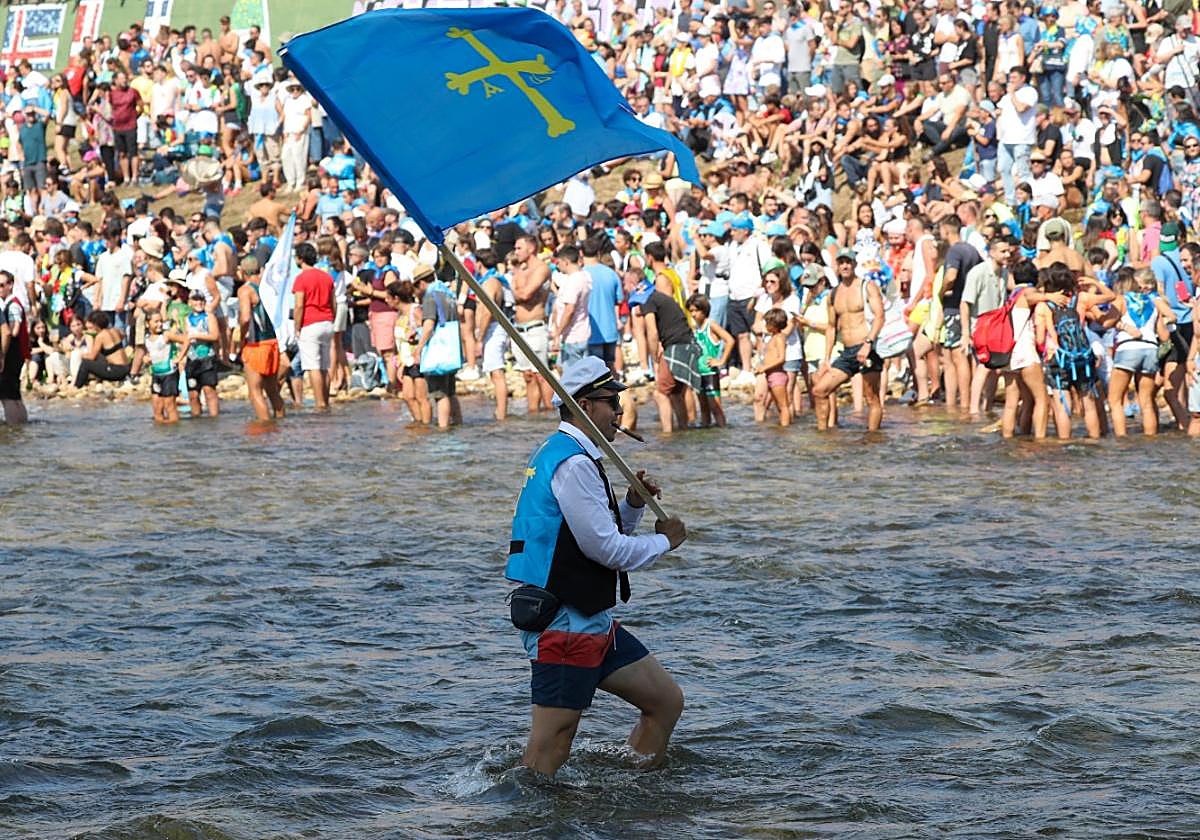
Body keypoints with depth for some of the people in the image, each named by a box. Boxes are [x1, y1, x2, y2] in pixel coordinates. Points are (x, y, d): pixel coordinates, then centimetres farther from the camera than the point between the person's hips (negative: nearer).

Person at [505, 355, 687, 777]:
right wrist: (664, 541, -2)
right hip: (565, 626, -11)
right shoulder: (573, 464, -17)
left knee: (666, 701, 13)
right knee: (549, 750, -9)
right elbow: (606, 550, -19)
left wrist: (633, 506, 5)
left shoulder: (555, 454, 17)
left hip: (591, 623, 11)